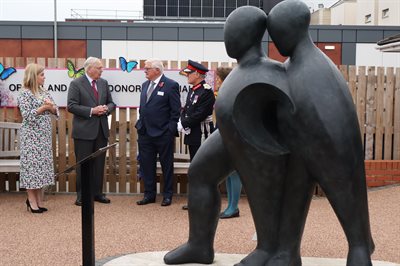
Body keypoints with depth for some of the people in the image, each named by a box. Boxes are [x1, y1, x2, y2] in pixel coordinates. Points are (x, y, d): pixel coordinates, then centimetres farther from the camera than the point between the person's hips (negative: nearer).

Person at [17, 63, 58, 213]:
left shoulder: (44, 92, 12)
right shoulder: (25, 94, -8)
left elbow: (56, 111, 12)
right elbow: (27, 115, -16)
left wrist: (51, 107, -9)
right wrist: (44, 107, -14)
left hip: (44, 135, 7)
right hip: (31, 135, -7)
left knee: (42, 163, 8)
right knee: (32, 164, -3)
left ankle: (38, 199, 16)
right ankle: (32, 201, 4)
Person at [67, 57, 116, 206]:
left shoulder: (104, 83, 11)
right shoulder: (76, 84, -6)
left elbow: (111, 103, 15)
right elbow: (71, 106, -13)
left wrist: (106, 109, -8)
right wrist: (92, 111, -19)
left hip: (101, 130, 5)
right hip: (84, 131, -5)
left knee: (99, 164, 10)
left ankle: (97, 193, 20)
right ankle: (81, 195, 10)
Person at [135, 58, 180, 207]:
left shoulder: (171, 85, -8)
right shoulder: (145, 85, 13)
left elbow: (176, 111, -10)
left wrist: (171, 131, -13)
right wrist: (140, 125, 10)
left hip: (163, 134, -6)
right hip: (145, 133, 7)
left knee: (166, 165, 6)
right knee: (146, 164, 10)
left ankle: (167, 195, 17)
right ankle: (149, 194, 21)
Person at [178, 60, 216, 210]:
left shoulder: (206, 91, -14)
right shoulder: (192, 91, 15)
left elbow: (200, 114, -21)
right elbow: (185, 110, 16)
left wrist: (184, 124, -15)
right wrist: (182, 122, -3)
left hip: (202, 135, -9)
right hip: (192, 135, 9)